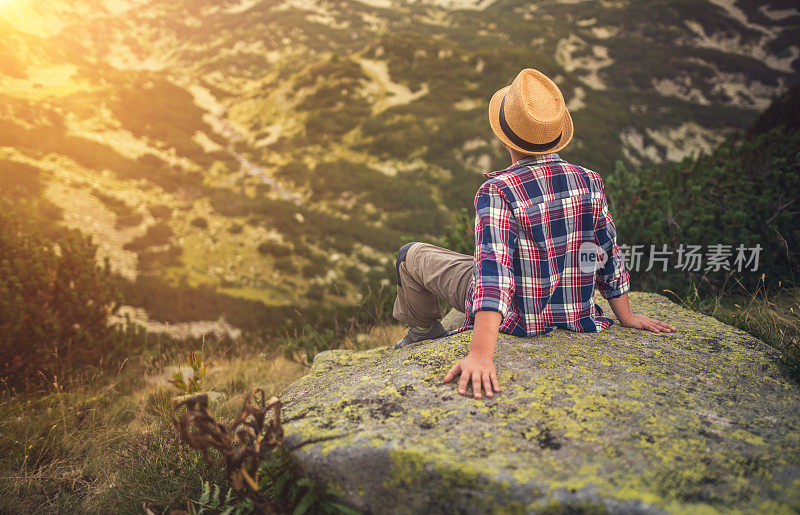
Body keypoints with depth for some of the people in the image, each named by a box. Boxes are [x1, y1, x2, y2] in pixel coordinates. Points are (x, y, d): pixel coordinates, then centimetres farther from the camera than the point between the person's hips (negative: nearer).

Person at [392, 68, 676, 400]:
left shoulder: (498, 192, -27)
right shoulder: (589, 182, -10)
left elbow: (494, 272, -37)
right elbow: (608, 256, -1)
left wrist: (480, 355, -42)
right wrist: (626, 318, 12)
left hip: (513, 319, -6)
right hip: (576, 314, 6)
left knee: (411, 256, 11)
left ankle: (424, 331, 38)